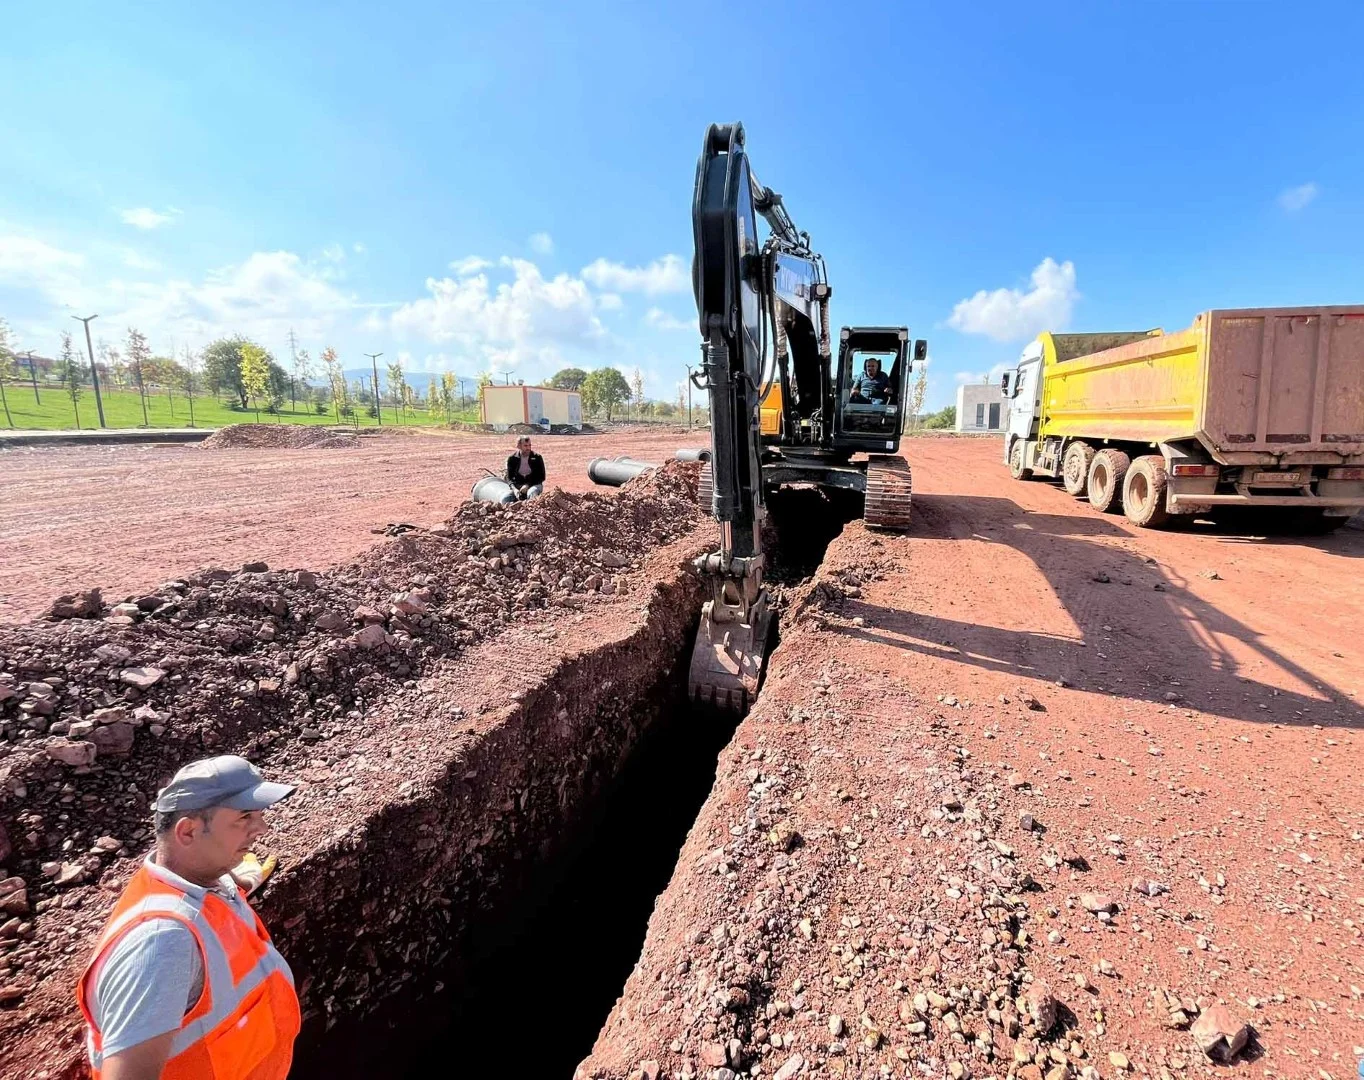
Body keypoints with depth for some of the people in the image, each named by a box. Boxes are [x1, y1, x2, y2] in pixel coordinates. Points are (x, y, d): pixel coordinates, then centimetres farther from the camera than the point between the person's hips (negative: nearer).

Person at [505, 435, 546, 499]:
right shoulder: (512, 459, 3)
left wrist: (528, 485, -15)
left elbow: (541, 477, -1)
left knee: (531, 493, -37)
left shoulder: (537, 458, -2)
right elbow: (509, 478, 2)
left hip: (534, 485, -2)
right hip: (518, 486, 3)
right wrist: (514, 489, -19)